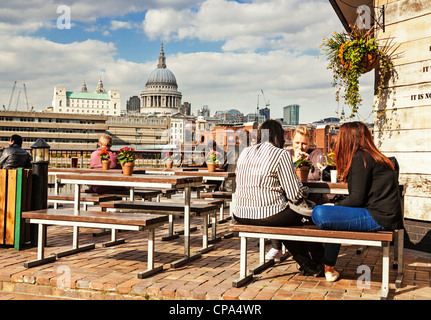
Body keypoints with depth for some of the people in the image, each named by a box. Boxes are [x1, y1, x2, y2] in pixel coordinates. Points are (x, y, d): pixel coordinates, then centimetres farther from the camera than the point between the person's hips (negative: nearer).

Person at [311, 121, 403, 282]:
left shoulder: (360, 158, -10)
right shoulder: (376, 157, 19)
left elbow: (357, 198, -14)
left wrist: (335, 206, 0)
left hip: (378, 217, -11)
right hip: (386, 215, 11)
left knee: (319, 213, -16)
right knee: (332, 213, 21)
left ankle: (328, 268, 6)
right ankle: (328, 267, 20)